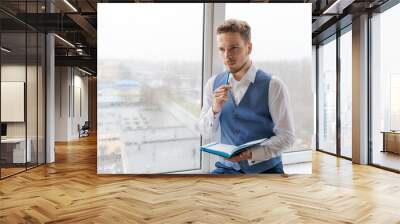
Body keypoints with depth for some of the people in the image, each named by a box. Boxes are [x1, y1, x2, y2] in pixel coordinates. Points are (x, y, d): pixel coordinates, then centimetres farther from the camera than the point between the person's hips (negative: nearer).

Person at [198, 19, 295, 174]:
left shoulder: (273, 86, -12)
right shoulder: (213, 84, 0)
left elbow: (287, 136, -10)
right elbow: (206, 132, 3)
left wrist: (251, 154, -22)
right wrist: (215, 108, -16)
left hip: (265, 169, -2)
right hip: (227, 167, 3)